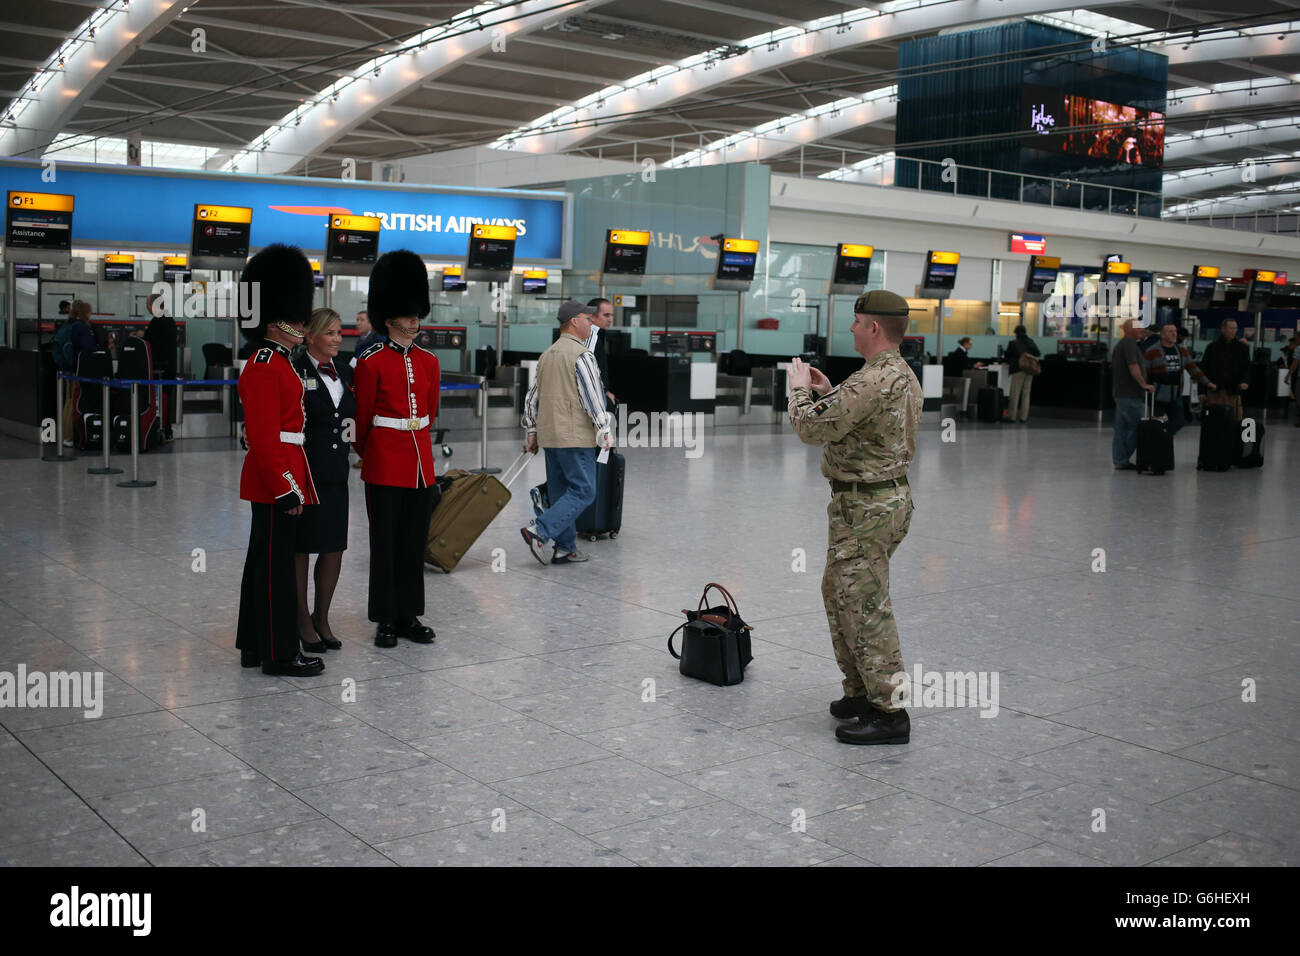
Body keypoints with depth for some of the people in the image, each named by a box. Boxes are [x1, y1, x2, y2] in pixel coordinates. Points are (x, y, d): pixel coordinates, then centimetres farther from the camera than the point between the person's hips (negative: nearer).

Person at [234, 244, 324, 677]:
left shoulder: (279, 363, 15)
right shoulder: (264, 369, -16)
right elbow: (265, 438, -21)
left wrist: (293, 483, 22)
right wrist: (286, 488, -22)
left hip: (275, 482, 10)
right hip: (275, 481, -10)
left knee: (264, 560, 15)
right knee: (277, 564, -4)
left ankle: (254, 645, 24)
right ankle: (280, 653, 4)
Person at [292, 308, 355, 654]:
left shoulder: (345, 372, 11)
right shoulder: (295, 372, -10)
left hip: (336, 473, 6)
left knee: (335, 547, 8)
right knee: (300, 548, 4)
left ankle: (322, 618, 22)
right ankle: (302, 622, 16)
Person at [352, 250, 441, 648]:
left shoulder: (429, 362, 8)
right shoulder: (371, 362, -7)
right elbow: (362, 418, 0)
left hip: (420, 464, 5)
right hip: (385, 466, -5)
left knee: (414, 542, 10)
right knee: (385, 543, 2)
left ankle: (410, 616, 19)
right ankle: (386, 620, 10)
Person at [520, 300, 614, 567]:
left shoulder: (546, 355, 15)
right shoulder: (581, 355, -10)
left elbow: (532, 398, 19)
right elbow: (592, 397, -14)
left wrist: (532, 432, 24)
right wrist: (604, 431, -8)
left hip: (549, 435, 9)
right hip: (575, 436, -9)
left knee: (560, 492, 12)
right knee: (583, 490, -6)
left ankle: (563, 548, 12)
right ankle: (541, 530, -16)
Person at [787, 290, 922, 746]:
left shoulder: (873, 381, -23)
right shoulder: (904, 375, 11)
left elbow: (811, 428, -21)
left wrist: (800, 388, -4)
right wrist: (825, 391, 15)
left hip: (866, 507, -11)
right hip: (887, 495, 11)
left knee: (864, 607, -5)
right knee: (839, 592, 21)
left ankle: (889, 712, 1)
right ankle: (861, 691, 30)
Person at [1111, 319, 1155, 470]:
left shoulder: (1120, 344, 20)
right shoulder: (1129, 344, -12)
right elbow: (1133, 367, -21)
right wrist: (1144, 384, -17)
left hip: (1121, 393, 10)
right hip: (1129, 394, -10)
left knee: (1121, 428, 9)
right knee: (1136, 427, -6)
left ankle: (1120, 461, 9)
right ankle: (1123, 460, -3)